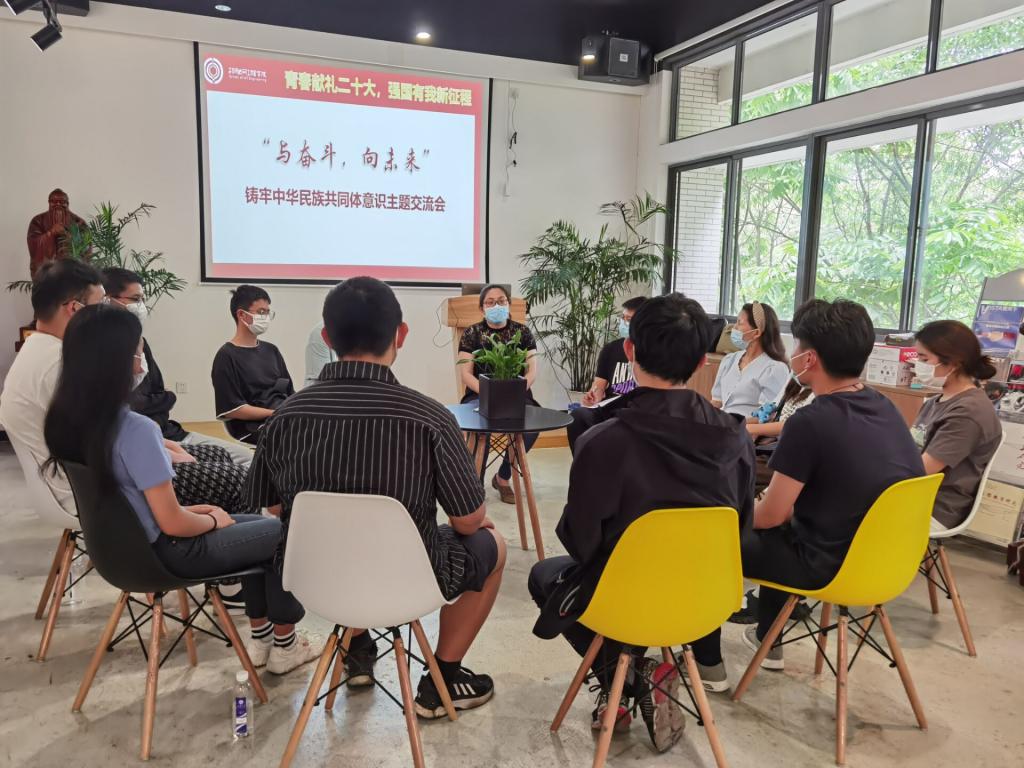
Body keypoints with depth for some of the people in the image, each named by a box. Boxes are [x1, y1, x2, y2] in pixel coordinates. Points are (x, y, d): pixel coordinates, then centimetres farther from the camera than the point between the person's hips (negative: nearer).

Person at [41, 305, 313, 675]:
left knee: (257, 523, 23)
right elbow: (172, 524, -26)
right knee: (286, 531, 8)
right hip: (167, 552, -9)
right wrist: (214, 521, -6)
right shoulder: (135, 429, -31)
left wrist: (189, 508, 9)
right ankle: (284, 646, 23)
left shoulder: (66, 420, -3)